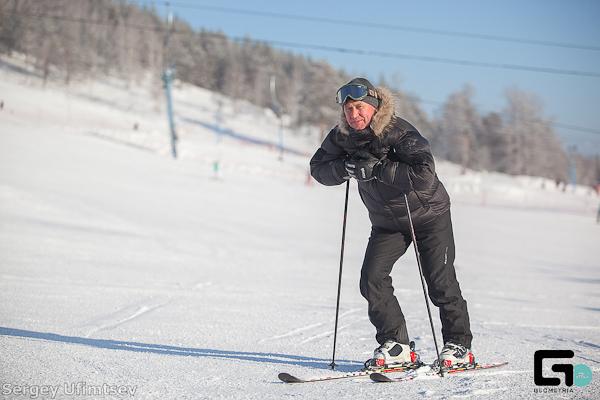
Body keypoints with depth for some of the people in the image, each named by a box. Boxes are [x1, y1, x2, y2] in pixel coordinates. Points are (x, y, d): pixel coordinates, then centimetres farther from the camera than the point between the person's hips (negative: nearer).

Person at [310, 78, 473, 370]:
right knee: (372, 278, -9)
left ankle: (459, 345, 12)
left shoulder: (400, 133, -28)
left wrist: (378, 168, -40)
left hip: (428, 214, -5)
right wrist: (347, 167, -23)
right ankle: (397, 346, -1)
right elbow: (318, 168, -4)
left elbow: (425, 176, -39)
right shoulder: (342, 136, -10)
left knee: (440, 282, -5)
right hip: (387, 222, 5)